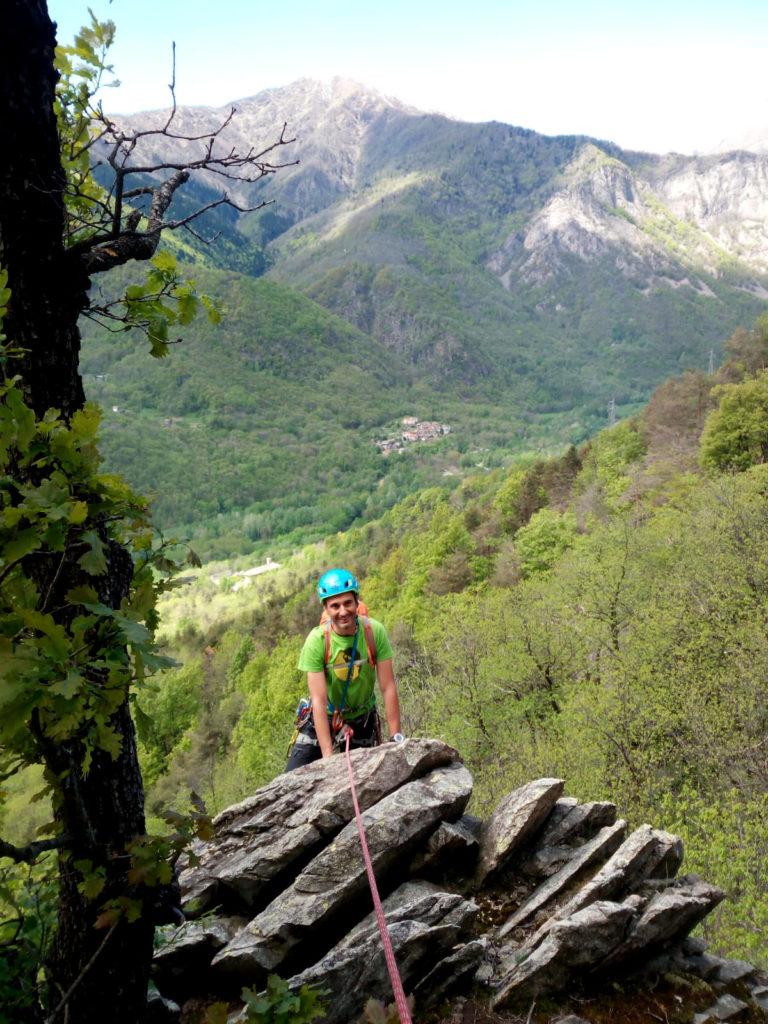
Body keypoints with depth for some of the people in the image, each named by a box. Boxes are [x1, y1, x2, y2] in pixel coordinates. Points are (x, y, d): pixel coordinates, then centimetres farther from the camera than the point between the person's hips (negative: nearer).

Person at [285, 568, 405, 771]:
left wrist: (396, 737, -19)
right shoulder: (317, 640, -25)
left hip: (363, 719, 2)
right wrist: (328, 755, -28)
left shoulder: (375, 632, -21)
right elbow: (319, 700, -26)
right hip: (323, 718, -1)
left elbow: (388, 687, -17)